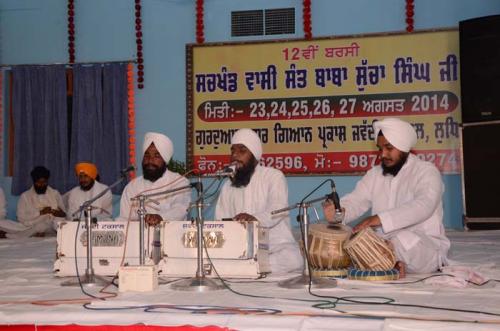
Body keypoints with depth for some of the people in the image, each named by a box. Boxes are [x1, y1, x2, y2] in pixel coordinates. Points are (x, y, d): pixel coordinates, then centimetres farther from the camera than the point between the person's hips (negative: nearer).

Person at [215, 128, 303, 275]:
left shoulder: (274, 176, 1)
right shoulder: (228, 186, 16)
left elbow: (278, 209, -17)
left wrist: (256, 218, -39)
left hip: (278, 247, -3)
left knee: (292, 259, -34)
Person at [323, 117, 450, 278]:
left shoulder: (426, 171, -6)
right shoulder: (374, 174, 14)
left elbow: (423, 206, -24)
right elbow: (355, 201, 3)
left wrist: (380, 219, -36)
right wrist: (338, 211, -24)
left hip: (425, 245, -5)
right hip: (382, 244, 6)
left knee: (404, 239, -39)